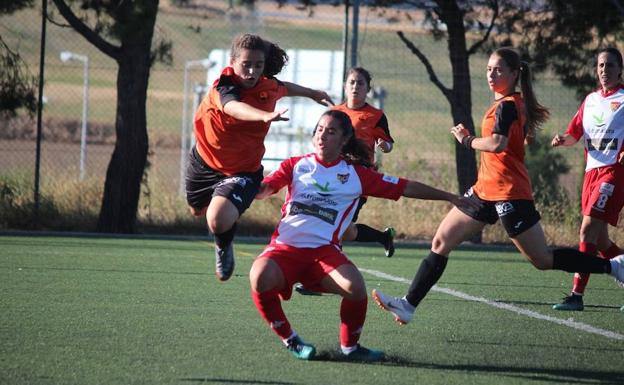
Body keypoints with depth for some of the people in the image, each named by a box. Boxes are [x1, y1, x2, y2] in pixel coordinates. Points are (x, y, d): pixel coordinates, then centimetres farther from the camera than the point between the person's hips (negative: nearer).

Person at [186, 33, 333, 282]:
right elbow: (234, 107, -53)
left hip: (242, 172, -1)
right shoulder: (225, 84, -28)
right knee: (198, 210, 30)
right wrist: (265, 116, -72)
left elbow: (285, 88, 14)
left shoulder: (270, 87, -14)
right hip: (204, 161, 1)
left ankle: (224, 247, 9)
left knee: (219, 221, -28)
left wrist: (313, 94, 33)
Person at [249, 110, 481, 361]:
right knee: (260, 278, -32)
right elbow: (263, 190, 2)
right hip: (284, 246, 0)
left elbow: (405, 188, 15)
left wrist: (449, 197, 15)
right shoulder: (296, 165, 13)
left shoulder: (356, 174, 12)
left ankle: (349, 346, -2)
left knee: (355, 286, -30)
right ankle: (290, 340, -7)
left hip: (323, 248, 0)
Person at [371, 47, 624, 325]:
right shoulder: (512, 103, 14)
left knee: (543, 260, -5)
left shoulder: (507, 105, -15)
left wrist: (467, 140, -12)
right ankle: (408, 305, 5)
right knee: (441, 243, 5)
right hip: (486, 191, 10)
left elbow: (497, 144, -29)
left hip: (508, 193, -10)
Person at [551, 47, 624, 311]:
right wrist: (562, 139, -3)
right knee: (599, 240, 9)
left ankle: (577, 294, -22)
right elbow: (575, 134, 19)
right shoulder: (591, 100, 16)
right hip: (592, 170, 7)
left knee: (589, 228, -18)